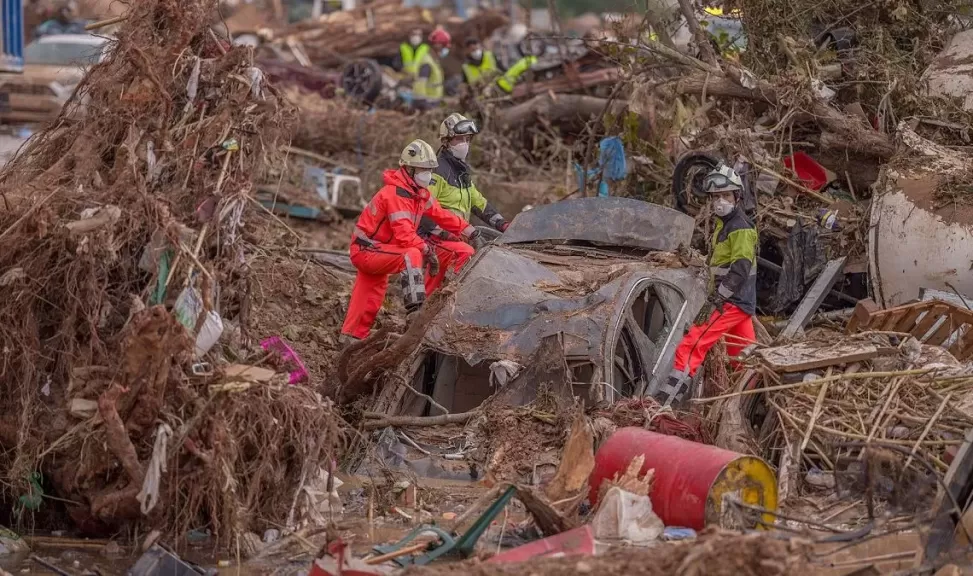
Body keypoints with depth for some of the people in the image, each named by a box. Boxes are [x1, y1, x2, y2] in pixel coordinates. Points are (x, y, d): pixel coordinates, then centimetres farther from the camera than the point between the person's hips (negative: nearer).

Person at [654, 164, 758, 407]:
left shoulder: (740, 228, -13)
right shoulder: (724, 225, 17)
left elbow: (740, 269, -23)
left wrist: (717, 299, -24)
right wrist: (715, 297, 19)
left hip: (733, 302, -10)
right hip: (741, 303, 10)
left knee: (691, 346, -15)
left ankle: (665, 401, -21)